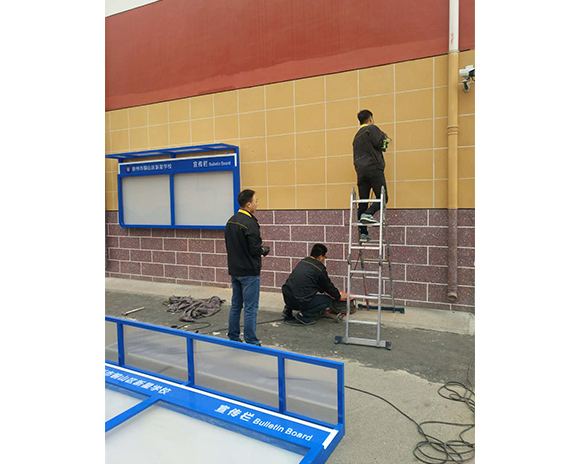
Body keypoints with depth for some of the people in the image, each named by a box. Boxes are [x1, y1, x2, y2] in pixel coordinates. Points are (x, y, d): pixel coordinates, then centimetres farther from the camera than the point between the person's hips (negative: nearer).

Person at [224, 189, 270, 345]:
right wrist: (265, 250, 1)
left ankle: (233, 338, 26)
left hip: (234, 270, 9)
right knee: (250, 308, 0)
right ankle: (251, 342, 7)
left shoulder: (231, 221, 9)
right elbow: (255, 249, -22)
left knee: (235, 305, 17)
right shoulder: (249, 223, -19)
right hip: (249, 272, -9)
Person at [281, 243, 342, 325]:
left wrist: (323, 291, 42)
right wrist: (339, 296, 27)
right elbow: (329, 287, 8)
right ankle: (303, 315, -3)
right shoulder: (320, 269, -6)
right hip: (300, 302, -7)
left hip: (287, 298, 7)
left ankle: (288, 310, 21)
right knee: (328, 300, 10)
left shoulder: (302, 262, 16)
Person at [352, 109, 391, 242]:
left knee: (363, 202, 3)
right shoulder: (372, 129, 3)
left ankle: (363, 233, 1)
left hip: (360, 171, 7)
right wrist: (386, 140, 12)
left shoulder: (356, 136, 25)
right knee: (382, 197, -3)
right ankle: (368, 214, -28)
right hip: (374, 169, -7)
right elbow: (380, 144, -11)